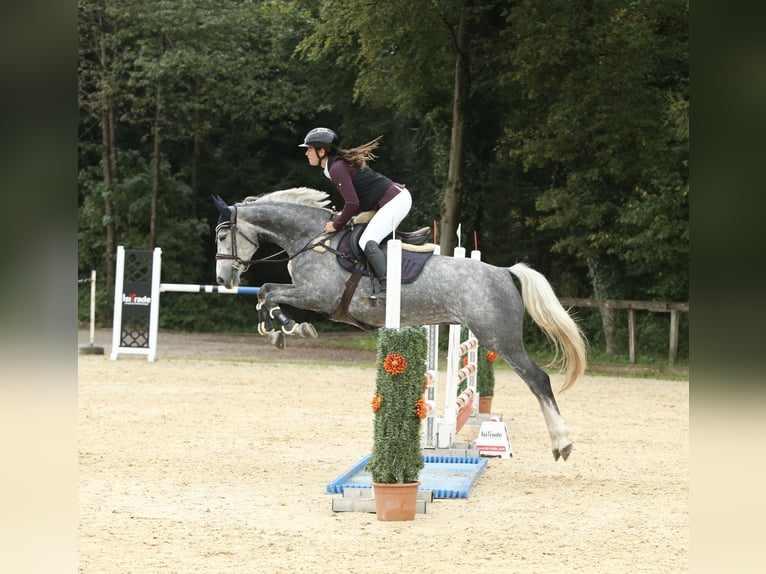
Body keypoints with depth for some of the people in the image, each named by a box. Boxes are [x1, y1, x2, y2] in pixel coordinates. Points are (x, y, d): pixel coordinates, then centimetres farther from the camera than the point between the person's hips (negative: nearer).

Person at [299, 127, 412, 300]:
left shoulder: (337, 168, -17)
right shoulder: (340, 162, 14)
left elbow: (352, 203, -21)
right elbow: (354, 198, 22)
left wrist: (337, 225, -9)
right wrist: (341, 217, 14)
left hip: (395, 200, -11)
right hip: (398, 196, 11)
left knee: (367, 242, -20)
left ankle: (387, 288, -29)